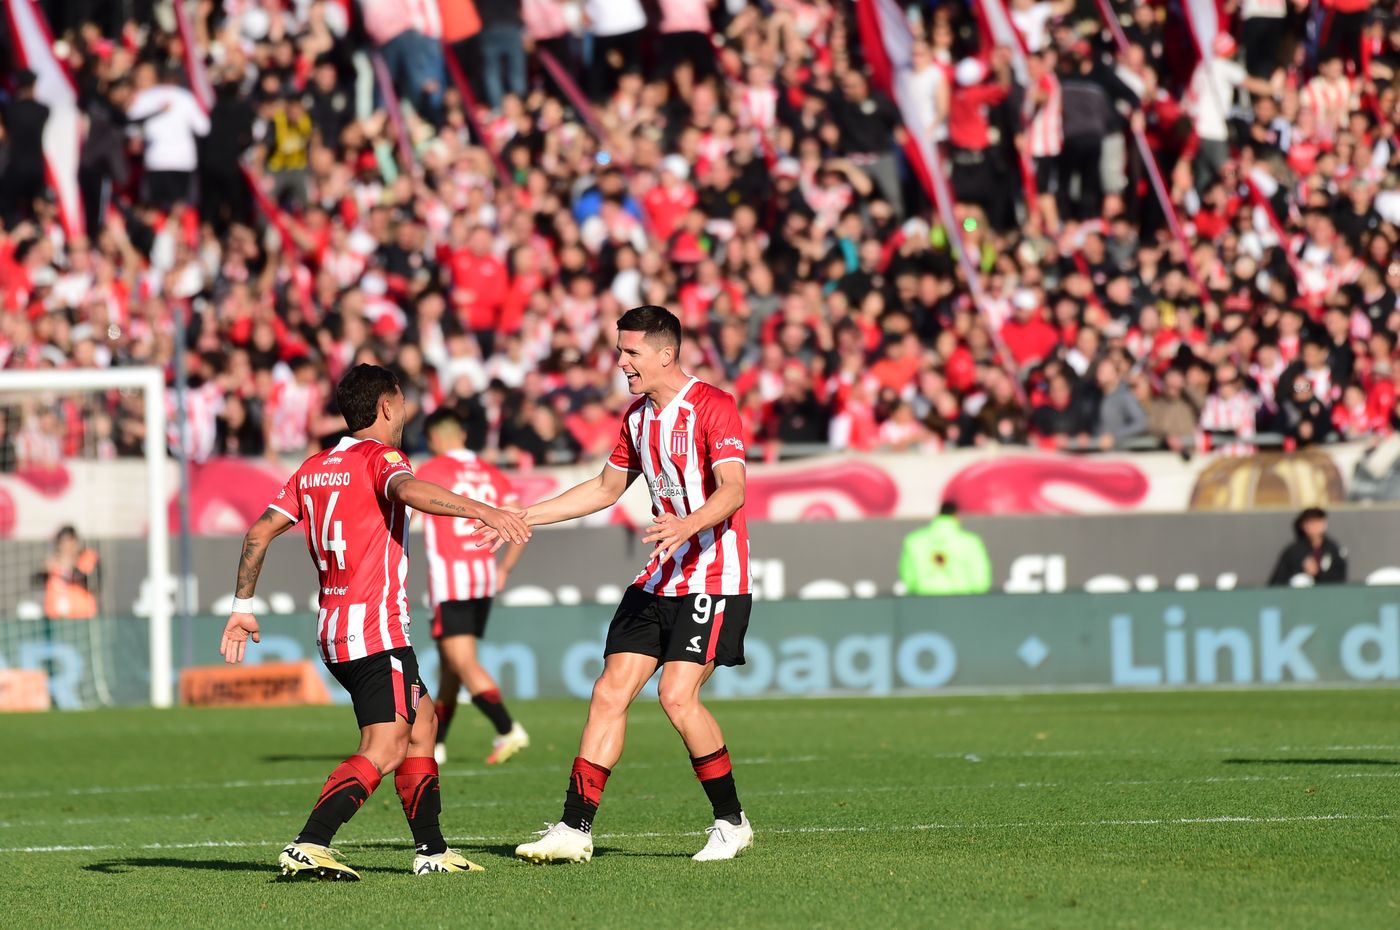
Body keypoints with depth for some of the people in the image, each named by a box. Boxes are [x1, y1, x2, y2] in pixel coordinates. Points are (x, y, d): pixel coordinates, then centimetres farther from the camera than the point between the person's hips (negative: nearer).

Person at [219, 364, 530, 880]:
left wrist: (242, 608, 17)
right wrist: (480, 509, -40)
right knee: (384, 751, -13)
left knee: (421, 725, 20)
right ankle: (309, 845, -26)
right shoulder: (378, 457, -7)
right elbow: (410, 491, -31)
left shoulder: (314, 467, 15)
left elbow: (259, 532, 12)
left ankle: (432, 850, 19)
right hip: (376, 629, -9)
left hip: (334, 631, 9)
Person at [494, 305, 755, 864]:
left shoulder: (713, 406, -13)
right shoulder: (638, 416, 13)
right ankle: (575, 829, 0)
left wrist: (688, 525, -43)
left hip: (714, 577, -8)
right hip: (658, 581, 8)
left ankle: (732, 822, -2)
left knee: (678, 697, -18)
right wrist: (526, 517, 24)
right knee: (609, 692, -1)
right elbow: (608, 487, 27)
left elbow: (733, 489, -25)